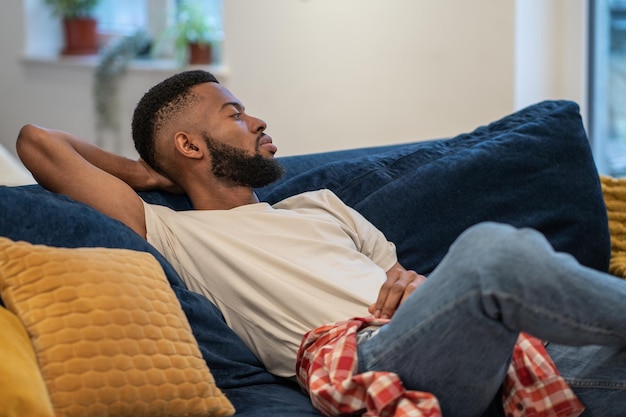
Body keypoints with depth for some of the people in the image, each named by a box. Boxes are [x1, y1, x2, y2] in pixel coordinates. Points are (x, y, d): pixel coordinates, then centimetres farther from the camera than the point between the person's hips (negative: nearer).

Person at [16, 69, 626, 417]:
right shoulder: (174, 234, 17)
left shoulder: (319, 205, 35)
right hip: (364, 359, -6)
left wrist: (413, 283, 7)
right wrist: (148, 174, 30)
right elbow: (38, 142, 16)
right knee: (491, 249, -35)